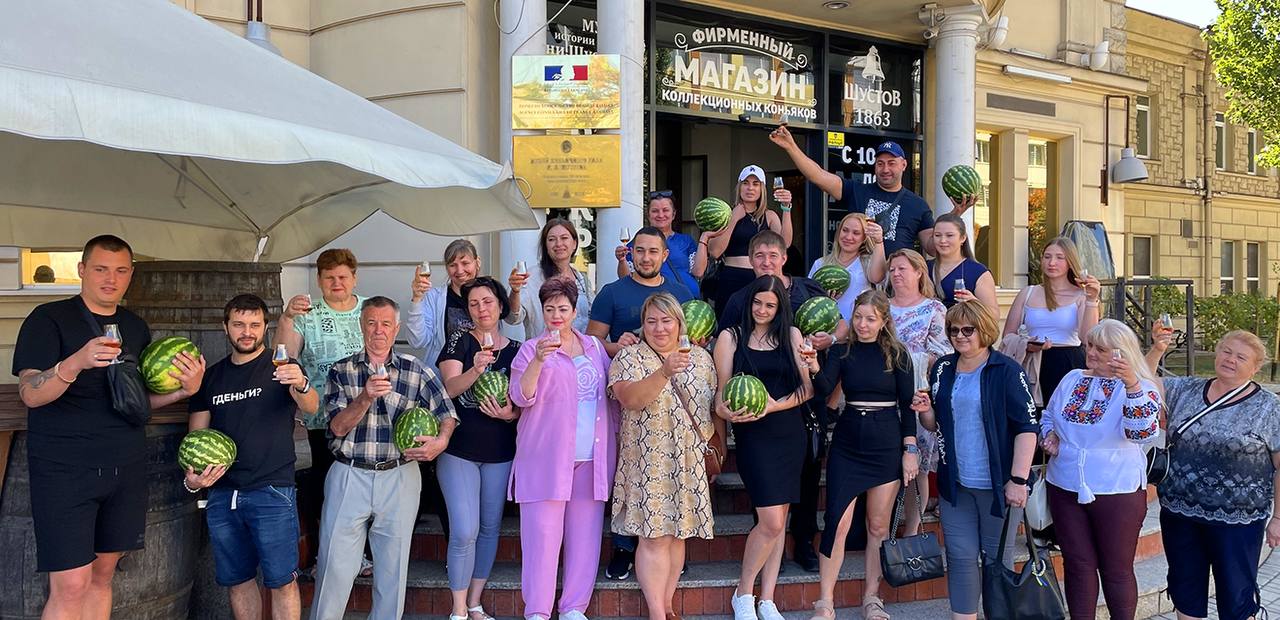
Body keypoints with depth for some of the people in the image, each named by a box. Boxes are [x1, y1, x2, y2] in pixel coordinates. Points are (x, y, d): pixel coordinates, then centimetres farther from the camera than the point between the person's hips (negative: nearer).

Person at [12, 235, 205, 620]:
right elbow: (30, 394, -15)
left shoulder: (136, 328, 12)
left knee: (101, 575, 12)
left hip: (125, 468, 5)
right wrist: (75, 363, -34)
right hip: (64, 469, -5)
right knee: (70, 585, -9)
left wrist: (184, 390, -2)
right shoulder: (49, 319, -5)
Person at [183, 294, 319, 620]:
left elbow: (311, 406, -20)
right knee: (238, 580, 12)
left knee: (282, 581, -4)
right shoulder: (211, 377, 11)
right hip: (222, 494, 4)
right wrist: (191, 479, -4)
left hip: (272, 492, -4)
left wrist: (302, 386, -43)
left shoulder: (281, 367, -1)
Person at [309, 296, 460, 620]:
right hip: (349, 475, 0)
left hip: (399, 476, 1)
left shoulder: (416, 371, 4)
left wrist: (441, 441, -19)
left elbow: (447, 413, 1)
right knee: (335, 563, 0)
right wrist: (365, 398, -21)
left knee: (393, 566, 8)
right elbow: (338, 426, -5)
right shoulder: (341, 371, 5)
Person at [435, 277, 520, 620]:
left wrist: (510, 413, -15)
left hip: (500, 452, 4)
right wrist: (475, 370, -33)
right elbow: (448, 388, -16)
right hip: (459, 449, -3)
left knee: (490, 527, 10)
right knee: (464, 531, -10)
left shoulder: (515, 350, 5)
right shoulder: (460, 342, -3)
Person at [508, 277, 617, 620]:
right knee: (542, 534, -5)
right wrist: (538, 360, -24)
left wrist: (614, 434, 13)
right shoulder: (532, 349, 2)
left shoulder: (594, 346, 14)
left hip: (591, 458, 4)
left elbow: (610, 394, 20)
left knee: (585, 534, 6)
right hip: (546, 458, -4)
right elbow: (521, 397, -10)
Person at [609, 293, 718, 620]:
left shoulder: (701, 357, 9)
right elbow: (630, 398, -20)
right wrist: (664, 372, -32)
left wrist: (719, 447, 12)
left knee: (677, 534, 8)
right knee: (654, 537, -6)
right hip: (649, 461, -4)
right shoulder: (629, 356, -3)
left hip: (690, 462, 4)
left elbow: (715, 406, 14)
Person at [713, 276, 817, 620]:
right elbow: (722, 391, -1)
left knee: (777, 521, 7)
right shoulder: (731, 337, 1)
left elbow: (806, 389, 3)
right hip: (754, 435, -4)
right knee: (772, 522, -11)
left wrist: (775, 405, -13)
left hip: (791, 433, 4)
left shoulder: (791, 335, 7)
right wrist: (727, 411, -22)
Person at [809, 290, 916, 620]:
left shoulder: (896, 354, 0)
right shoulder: (842, 351, 1)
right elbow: (825, 388, -14)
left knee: (878, 525, 8)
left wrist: (910, 449, -2)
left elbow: (907, 404, 2)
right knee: (837, 523, -5)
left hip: (887, 444, 0)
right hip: (847, 444, 0)